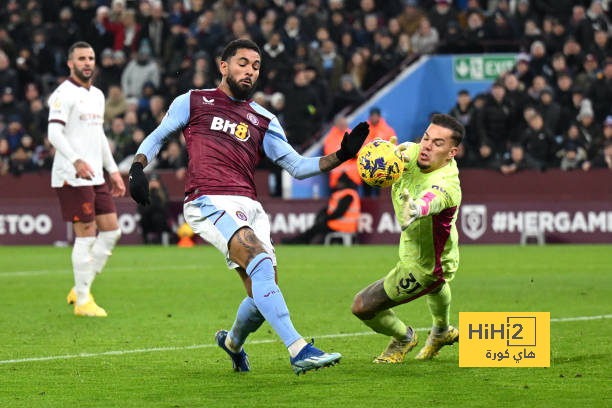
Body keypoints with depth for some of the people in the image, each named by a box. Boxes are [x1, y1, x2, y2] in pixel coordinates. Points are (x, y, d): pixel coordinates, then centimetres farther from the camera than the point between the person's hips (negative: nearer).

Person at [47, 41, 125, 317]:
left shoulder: (97, 95, 17)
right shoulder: (64, 94, -10)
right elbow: (54, 133, -20)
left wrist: (113, 170, 22)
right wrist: (77, 161, -34)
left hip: (95, 176, 9)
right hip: (72, 177, -9)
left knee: (111, 230, 6)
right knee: (86, 235, -8)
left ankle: (82, 288, 15)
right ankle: (82, 301, 0)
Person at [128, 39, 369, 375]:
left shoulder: (263, 120, 22)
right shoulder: (193, 103, 14)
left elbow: (297, 166, 17)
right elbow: (157, 137, 22)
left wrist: (340, 156, 4)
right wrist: (137, 167, 2)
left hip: (248, 207, 5)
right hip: (207, 203, -5)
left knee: (263, 296, -2)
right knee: (260, 259, -28)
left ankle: (233, 341, 35)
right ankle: (298, 351, -35)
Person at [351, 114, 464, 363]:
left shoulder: (446, 185, -45)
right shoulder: (414, 153, -23)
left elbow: (433, 198, -66)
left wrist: (417, 209, -91)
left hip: (424, 265, -9)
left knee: (362, 307, -1)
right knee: (435, 286, 39)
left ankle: (403, 338, 29)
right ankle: (442, 332, 71)